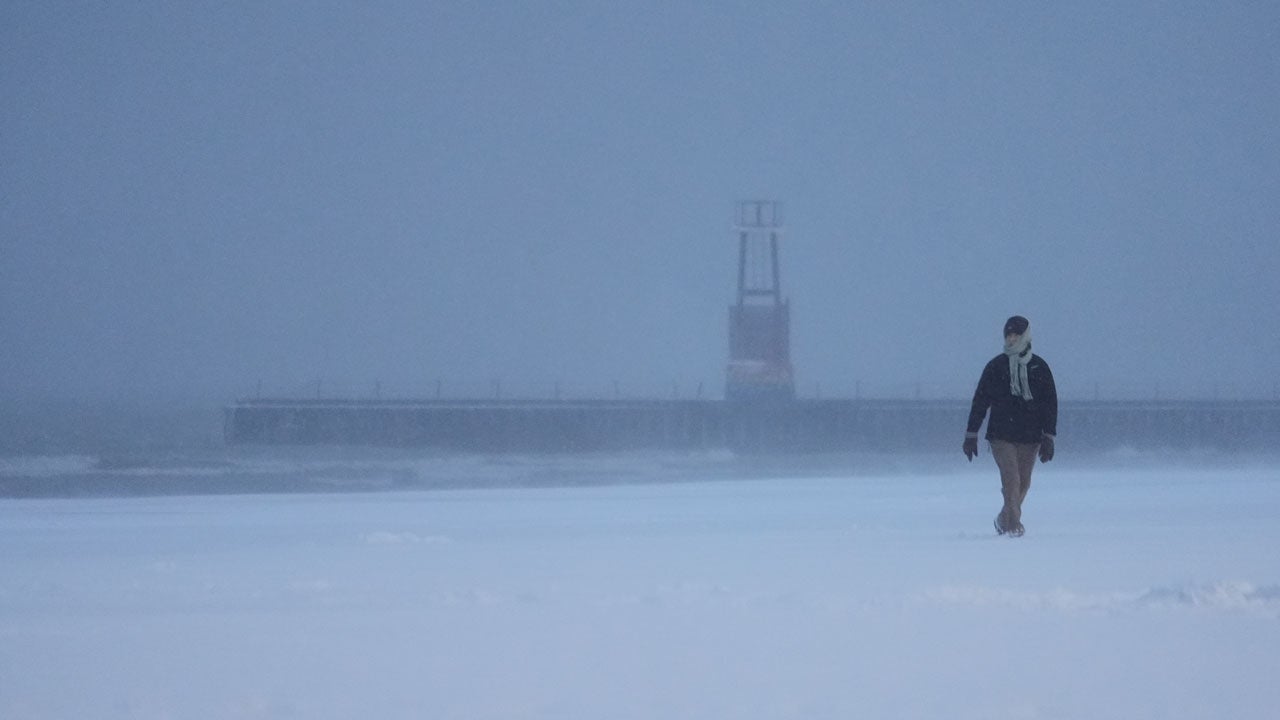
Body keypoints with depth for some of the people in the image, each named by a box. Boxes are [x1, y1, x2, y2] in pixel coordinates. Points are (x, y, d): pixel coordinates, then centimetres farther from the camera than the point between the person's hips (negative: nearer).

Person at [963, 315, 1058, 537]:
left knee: (1023, 483, 6)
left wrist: (1048, 437, -2)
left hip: (1030, 437, 2)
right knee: (1011, 479, -15)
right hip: (1001, 435, -2)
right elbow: (980, 400, 6)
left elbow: (1050, 403, 6)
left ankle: (1004, 520, 26)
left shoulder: (1039, 367, 5)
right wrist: (971, 434, 2)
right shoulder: (996, 366, 3)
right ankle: (1014, 525, -16)